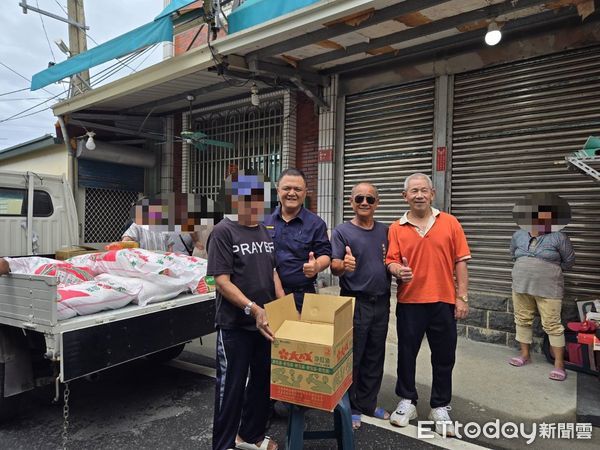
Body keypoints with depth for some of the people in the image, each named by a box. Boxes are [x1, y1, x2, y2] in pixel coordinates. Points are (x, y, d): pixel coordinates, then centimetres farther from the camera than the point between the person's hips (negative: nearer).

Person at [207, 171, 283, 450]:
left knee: (264, 381, 17)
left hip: (266, 322, 7)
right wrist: (252, 308, -28)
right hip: (234, 325, -6)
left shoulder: (265, 232, 9)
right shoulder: (223, 231, -11)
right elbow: (221, 281, -17)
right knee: (231, 386, 7)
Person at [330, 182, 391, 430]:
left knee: (375, 356, 15)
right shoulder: (342, 231, -6)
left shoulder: (385, 231, 8)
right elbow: (334, 267, -16)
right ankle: (349, 407, 22)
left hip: (381, 302, 5)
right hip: (355, 302, -5)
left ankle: (368, 403, 32)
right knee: (352, 357, 4)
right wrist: (343, 265, -39)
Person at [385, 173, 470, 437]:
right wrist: (397, 270, -27)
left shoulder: (450, 223, 1)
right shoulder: (396, 228, 0)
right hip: (409, 302, 0)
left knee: (444, 357, 11)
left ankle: (440, 408, 30)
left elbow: (460, 262, 0)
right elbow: (391, 261, -4)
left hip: (443, 301, 1)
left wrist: (462, 298, -3)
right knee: (406, 353, 11)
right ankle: (407, 402, 31)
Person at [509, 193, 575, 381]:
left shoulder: (558, 237, -8)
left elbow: (569, 261, 1)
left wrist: (549, 268, 2)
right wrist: (526, 268, 12)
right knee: (522, 320, 12)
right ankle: (525, 354, 27)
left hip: (548, 289, -4)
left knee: (552, 325, -1)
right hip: (521, 287, 5)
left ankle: (559, 364, 10)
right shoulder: (518, 235, 5)